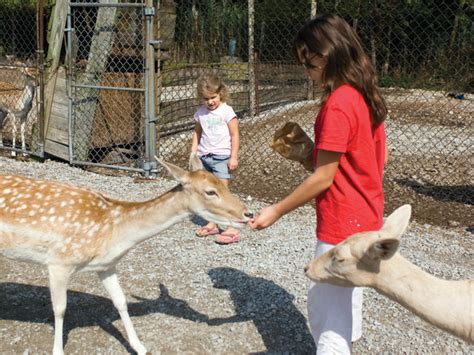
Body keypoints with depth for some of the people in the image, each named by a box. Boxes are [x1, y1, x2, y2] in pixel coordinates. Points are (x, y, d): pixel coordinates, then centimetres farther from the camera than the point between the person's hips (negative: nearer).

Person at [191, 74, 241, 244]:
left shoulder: (226, 111, -8)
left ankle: (232, 229, -12)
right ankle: (213, 224, 23)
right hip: (204, 156, 6)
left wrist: (234, 157, -10)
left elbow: (235, 135, -6)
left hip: (221, 156, -6)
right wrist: (193, 152, 10)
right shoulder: (201, 112, 7)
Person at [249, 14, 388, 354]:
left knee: (326, 309, 2)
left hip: (342, 223, -10)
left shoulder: (337, 104, -23)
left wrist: (276, 211, -13)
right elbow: (379, 157, 13)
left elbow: (323, 178, -21)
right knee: (347, 294, 26)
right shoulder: (367, 95, 4)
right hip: (365, 215, 10)